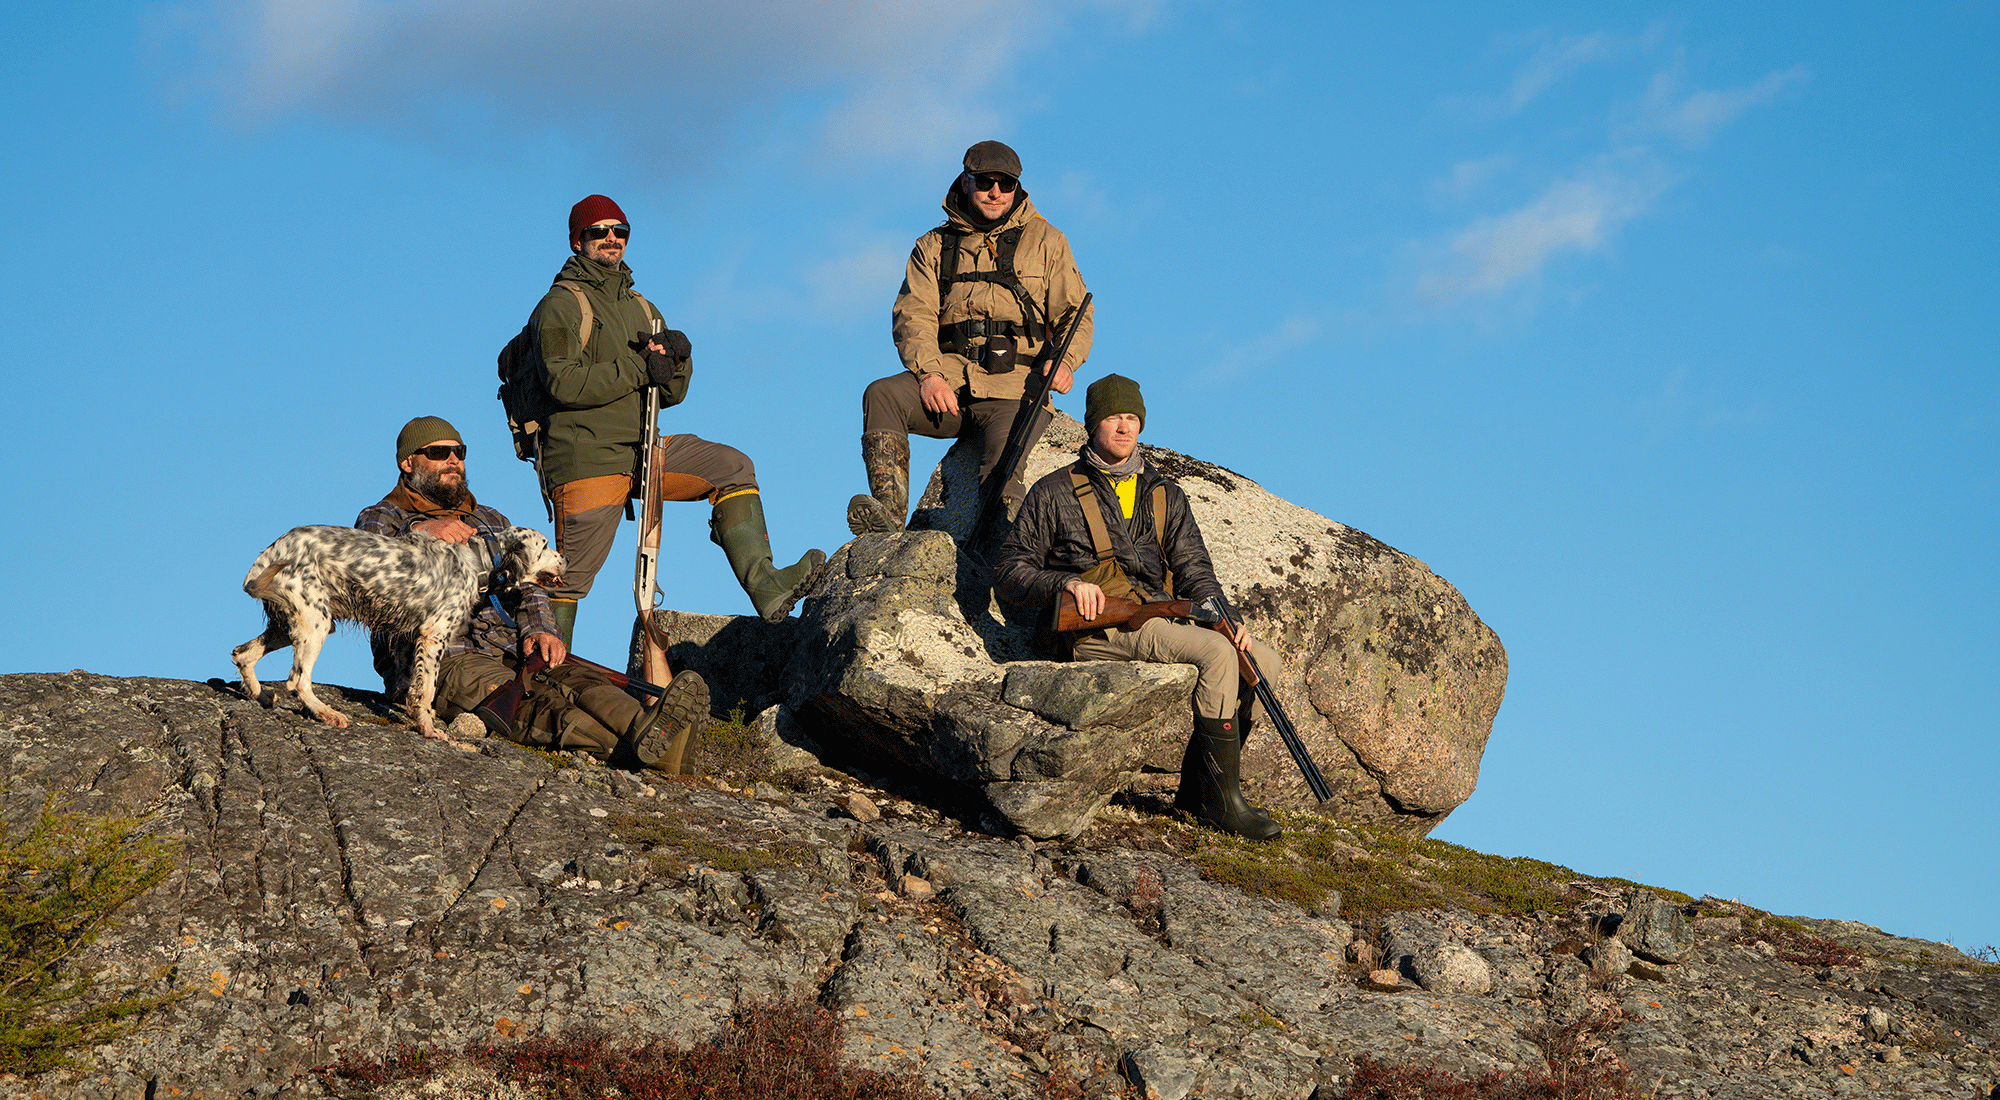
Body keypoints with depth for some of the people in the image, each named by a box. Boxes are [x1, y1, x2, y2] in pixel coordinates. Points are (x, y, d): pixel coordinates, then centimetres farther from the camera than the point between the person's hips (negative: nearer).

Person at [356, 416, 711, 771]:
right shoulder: (380, 518, 16)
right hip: (440, 657, -5)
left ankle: (641, 730, -59)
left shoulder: (491, 521, 32)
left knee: (574, 679, -29)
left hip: (509, 649, 5)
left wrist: (539, 629, -4)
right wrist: (419, 531, -28)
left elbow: (525, 586, 19)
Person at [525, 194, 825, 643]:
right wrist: (640, 368, -19)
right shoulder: (560, 306, 0)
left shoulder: (643, 310, 22)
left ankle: (763, 585, -24)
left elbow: (670, 395, 17)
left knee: (732, 467, -12)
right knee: (571, 575, -8)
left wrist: (676, 358, -5)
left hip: (643, 450, 6)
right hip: (587, 456, -6)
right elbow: (564, 383, -16)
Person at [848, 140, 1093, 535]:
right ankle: (888, 510, -37)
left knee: (1001, 465, -32)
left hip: (1015, 387, -2)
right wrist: (928, 373, -14)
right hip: (949, 378, 2)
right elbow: (913, 315, 6)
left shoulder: (1046, 242, 16)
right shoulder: (933, 247, 19)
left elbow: (1075, 313, 11)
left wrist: (1066, 361, -13)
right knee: (881, 395, -27)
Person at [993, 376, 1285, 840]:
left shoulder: (1164, 495, 23)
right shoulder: (1054, 493, 10)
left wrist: (1220, 616, -7)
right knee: (1216, 653, -29)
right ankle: (1224, 800, -26)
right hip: (1097, 626, -6)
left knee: (1265, 662, -13)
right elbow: (1008, 573, 7)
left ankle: (1197, 788, -6)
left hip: (1161, 622, 6)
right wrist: (1066, 582, -12)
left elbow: (1193, 568, 14)